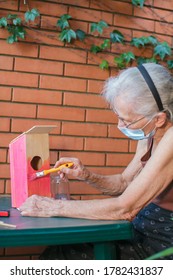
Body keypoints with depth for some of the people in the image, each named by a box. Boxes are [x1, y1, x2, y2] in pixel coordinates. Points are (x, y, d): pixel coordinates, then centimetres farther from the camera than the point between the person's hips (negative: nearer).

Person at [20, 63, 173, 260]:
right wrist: (87, 176, -6)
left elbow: (125, 209, -29)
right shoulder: (149, 137, 1)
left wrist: (53, 207, -21)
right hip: (145, 228, 7)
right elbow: (124, 183, 13)